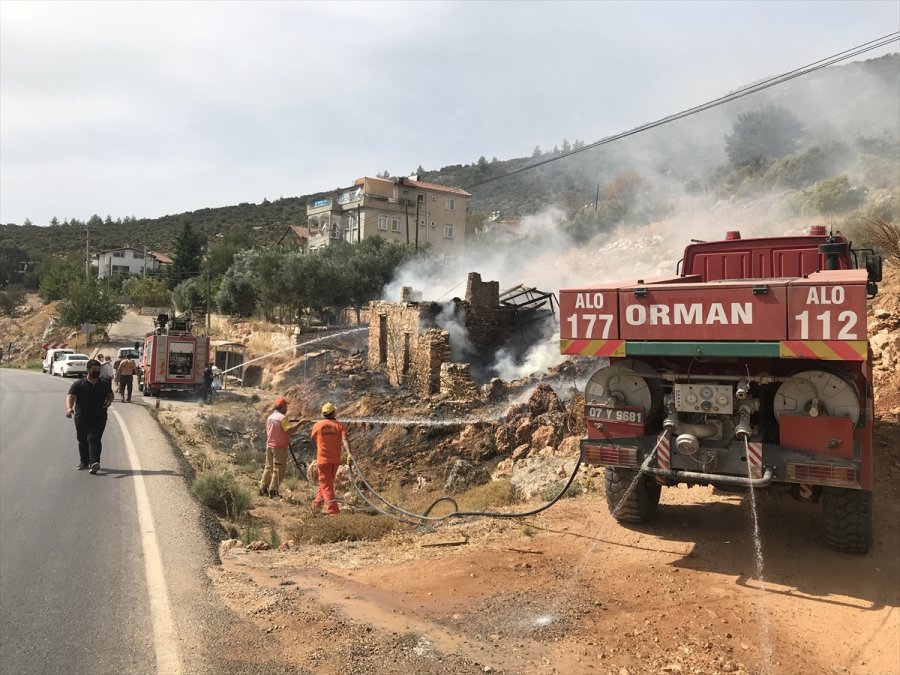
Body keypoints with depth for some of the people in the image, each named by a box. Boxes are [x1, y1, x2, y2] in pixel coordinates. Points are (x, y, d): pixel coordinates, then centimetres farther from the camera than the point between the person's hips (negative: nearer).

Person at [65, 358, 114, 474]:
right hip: (81, 418, 1)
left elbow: (111, 395, 23)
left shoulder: (105, 384, 9)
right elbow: (70, 396, -10)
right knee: (82, 440, 11)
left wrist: (108, 402, 0)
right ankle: (84, 462, 27)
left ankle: (94, 462, -25)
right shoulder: (79, 384, 0)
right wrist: (69, 408, -29)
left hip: (99, 418, -1)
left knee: (93, 439, -15)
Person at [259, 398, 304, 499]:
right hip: (280, 448, -8)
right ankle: (273, 490, 0)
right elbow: (290, 430, -24)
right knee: (278, 469, 0)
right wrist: (300, 423, -13)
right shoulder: (282, 418, -14)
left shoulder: (270, 417, 11)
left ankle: (263, 488, 17)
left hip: (269, 446, 8)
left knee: (268, 467, 15)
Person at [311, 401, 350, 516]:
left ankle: (334, 511, -7)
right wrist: (349, 453, -29)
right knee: (327, 482, 21)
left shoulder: (317, 425, -4)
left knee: (326, 485, 1)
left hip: (323, 459, -2)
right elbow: (345, 439, -20)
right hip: (336, 459, 2)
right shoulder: (340, 426, -4)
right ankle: (317, 504, 32)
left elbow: (314, 438, 14)